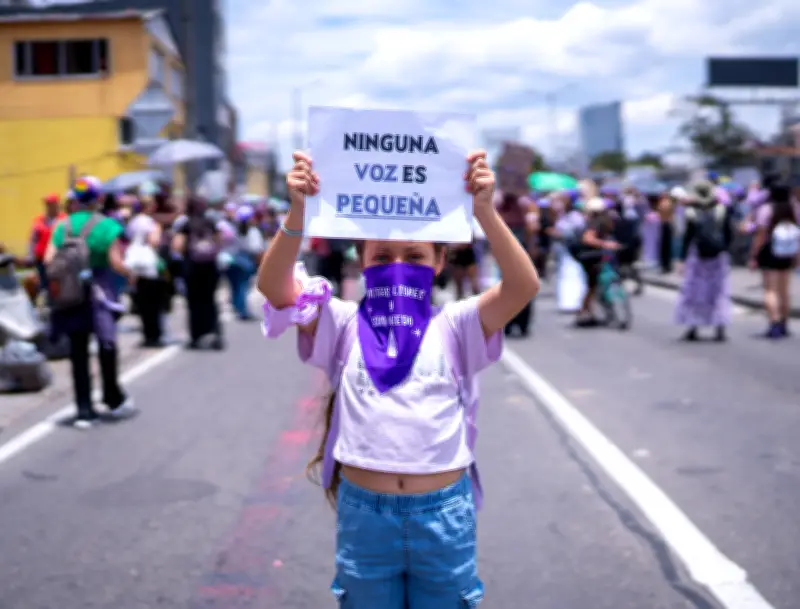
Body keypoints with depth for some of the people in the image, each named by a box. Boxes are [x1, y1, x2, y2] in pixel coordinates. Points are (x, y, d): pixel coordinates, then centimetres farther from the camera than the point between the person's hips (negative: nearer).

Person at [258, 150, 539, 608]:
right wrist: (299, 212, -27)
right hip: (363, 512, 1)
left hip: (443, 513, -1)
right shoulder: (344, 325, 0)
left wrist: (484, 209, -27)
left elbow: (524, 285, -16)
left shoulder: (453, 327, -2)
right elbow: (273, 285, -13)